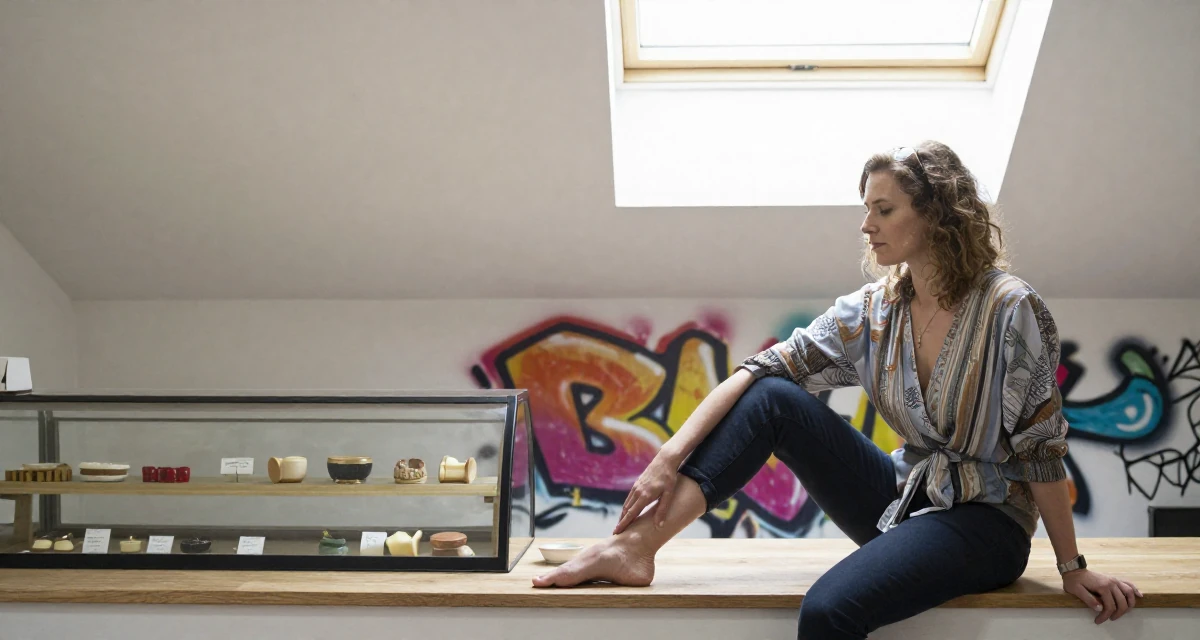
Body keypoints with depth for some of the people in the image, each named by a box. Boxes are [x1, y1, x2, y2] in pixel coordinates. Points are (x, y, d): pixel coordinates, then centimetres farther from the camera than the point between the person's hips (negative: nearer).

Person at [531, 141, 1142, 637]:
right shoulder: (872, 311, -1)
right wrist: (671, 457, -18)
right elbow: (760, 369, -8)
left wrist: (1072, 569, -6)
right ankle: (637, 545, -18)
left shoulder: (1011, 309, -16)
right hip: (902, 501, 6)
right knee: (772, 399, -12)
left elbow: (1041, 448, -12)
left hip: (986, 520, -5)